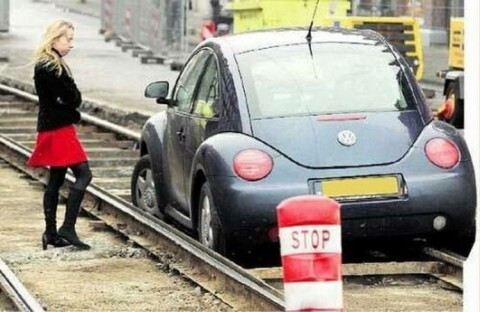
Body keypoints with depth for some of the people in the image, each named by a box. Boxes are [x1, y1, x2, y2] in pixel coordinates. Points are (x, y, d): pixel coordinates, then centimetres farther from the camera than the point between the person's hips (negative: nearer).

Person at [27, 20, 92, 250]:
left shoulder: (52, 65, 16)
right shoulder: (48, 68, -17)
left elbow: (73, 97, 14)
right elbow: (72, 97, -19)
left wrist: (70, 98, -4)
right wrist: (71, 98, 0)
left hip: (54, 129, 11)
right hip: (58, 129, -11)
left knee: (56, 180, 12)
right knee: (83, 174, -12)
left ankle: (51, 233, 15)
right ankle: (68, 228, -15)